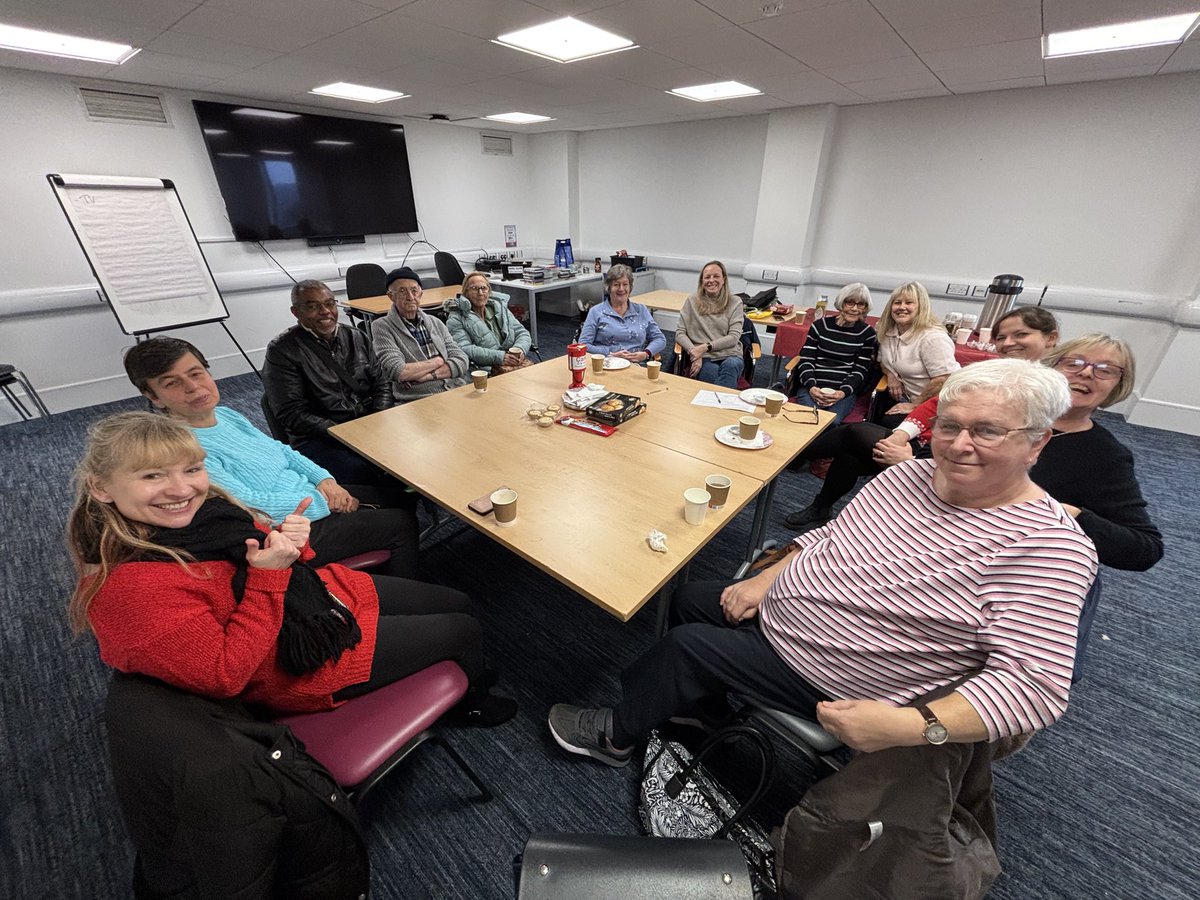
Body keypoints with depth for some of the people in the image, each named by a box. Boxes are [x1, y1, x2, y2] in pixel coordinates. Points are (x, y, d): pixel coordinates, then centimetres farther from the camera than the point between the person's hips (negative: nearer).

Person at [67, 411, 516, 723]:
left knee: (457, 602, 17)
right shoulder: (126, 589, -28)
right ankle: (474, 705, 38)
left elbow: (260, 549, 8)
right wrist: (267, 576, -31)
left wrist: (286, 540, -16)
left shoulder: (204, 507, -6)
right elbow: (224, 676, -24)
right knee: (465, 629, 3)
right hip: (303, 661, -7)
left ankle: (467, 676, 50)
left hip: (325, 589, 8)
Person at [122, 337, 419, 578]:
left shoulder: (224, 413, 6)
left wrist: (323, 479, -3)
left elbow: (281, 449, 13)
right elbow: (250, 505, -26)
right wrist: (325, 503, -19)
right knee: (401, 522, -7)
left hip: (313, 494, 9)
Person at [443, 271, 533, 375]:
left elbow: (522, 333, 18)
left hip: (516, 361, 5)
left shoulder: (500, 307, 20)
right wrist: (499, 357, -19)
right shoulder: (456, 318, 3)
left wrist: (520, 349, -6)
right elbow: (464, 349, -11)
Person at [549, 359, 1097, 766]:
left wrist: (909, 726, -38)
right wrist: (767, 579, -4)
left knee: (688, 645, -10)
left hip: (827, 678, -7)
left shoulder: (1049, 547, -22)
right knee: (689, 600, 10)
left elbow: (1034, 684, -25)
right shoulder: (911, 475, -3)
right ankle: (700, 703, 37)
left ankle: (616, 735, 20)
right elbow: (829, 538, 6)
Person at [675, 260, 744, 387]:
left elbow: (734, 337, 3)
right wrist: (695, 353, -10)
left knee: (731, 366, -36)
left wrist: (705, 347, -11)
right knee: (712, 373, -37)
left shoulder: (734, 302, 11)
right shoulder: (692, 301, 12)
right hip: (703, 359, -1)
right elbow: (680, 333, 7)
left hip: (730, 356, 1)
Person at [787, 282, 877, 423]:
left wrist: (843, 392, -13)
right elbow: (806, 360, 4)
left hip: (845, 390, 0)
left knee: (832, 421, -30)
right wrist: (811, 387, -14)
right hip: (812, 387, 0)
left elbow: (860, 369, 6)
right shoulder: (820, 325, 8)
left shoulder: (867, 333, 9)